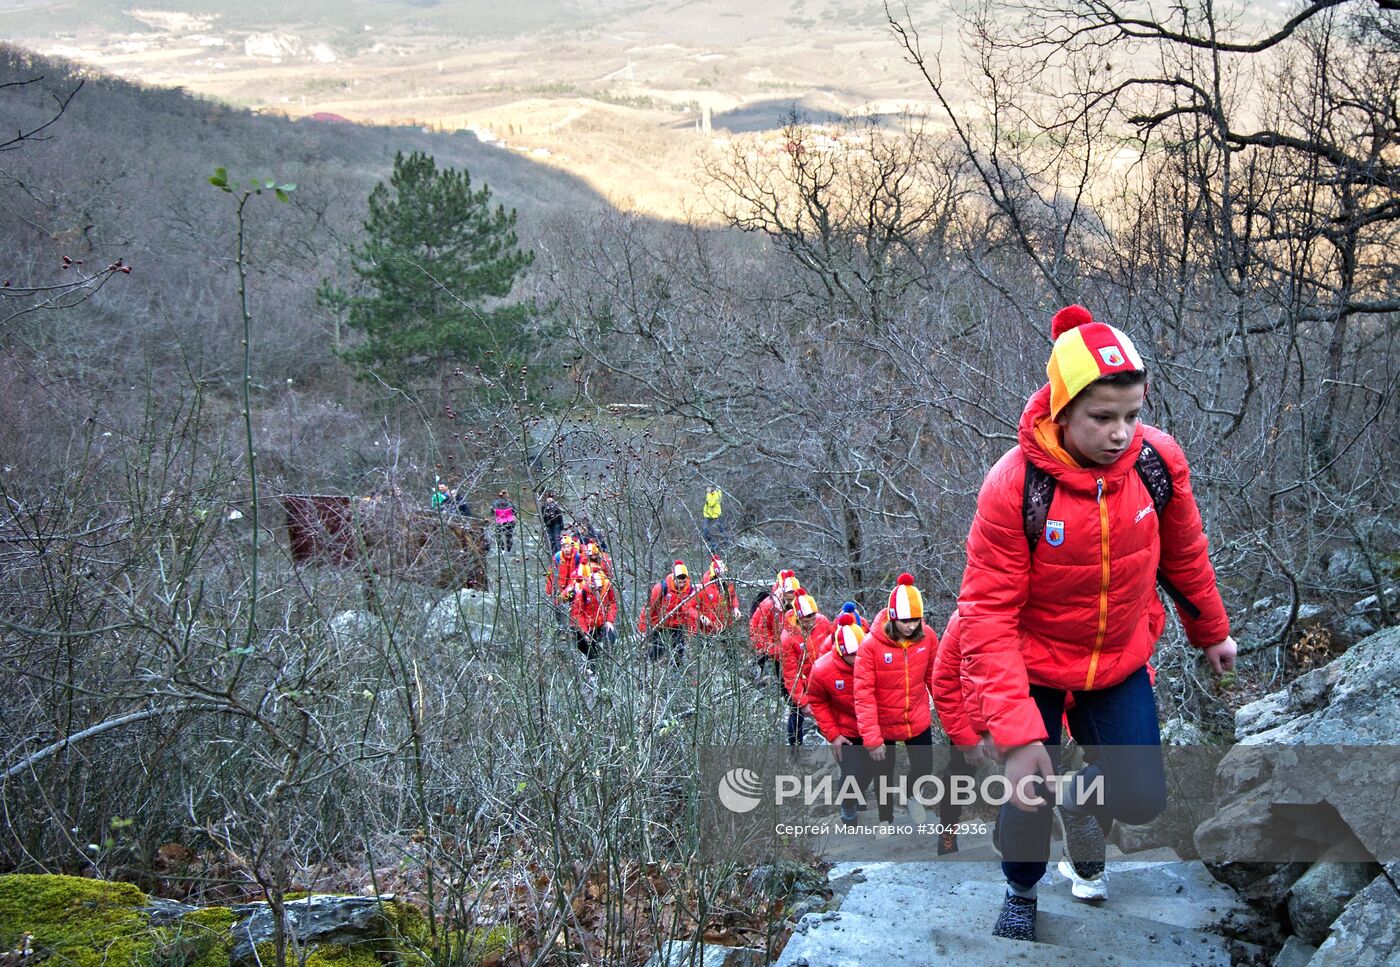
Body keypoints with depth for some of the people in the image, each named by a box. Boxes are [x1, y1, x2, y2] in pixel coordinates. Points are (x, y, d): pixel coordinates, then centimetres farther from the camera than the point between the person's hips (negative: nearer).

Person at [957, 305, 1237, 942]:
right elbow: (988, 615, -26)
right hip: (1034, 666, -3)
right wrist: (1017, 734, -31)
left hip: (1120, 660, 3)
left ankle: (1082, 801, 35)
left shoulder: (1159, 462, -18)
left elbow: (1183, 555, 3)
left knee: (1142, 799, -3)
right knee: (1028, 801, -4)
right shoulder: (1013, 487, -28)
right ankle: (1021, 892, 31)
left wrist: (1211, 632, 17)